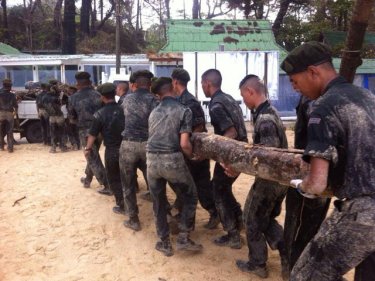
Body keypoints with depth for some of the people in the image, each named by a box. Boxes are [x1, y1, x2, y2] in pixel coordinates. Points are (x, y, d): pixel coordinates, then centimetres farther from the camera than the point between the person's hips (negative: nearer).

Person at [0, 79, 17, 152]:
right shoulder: (12, 95, -3)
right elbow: (15, 105, 1)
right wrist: (15, 111, 21)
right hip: (9, 114, 0)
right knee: (9, 132, 5)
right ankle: (10, 148, 3)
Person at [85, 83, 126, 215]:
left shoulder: (99, 114, -12)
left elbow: (92, 134, -7)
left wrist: (88, 148, 7)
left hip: (112, 150, -4)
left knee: (114, 178, 12)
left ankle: (121, 205, 15)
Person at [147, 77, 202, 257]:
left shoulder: (153, 113, 16)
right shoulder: (183, 111, -1)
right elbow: (184, 144, -10)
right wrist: (192, 156, 8)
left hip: (152, 160, 5)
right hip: (172, 160, -5)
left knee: (159, 203, 17)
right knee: (190, 197, 16)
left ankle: (165, 243, 27)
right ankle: (183, 238, 14)